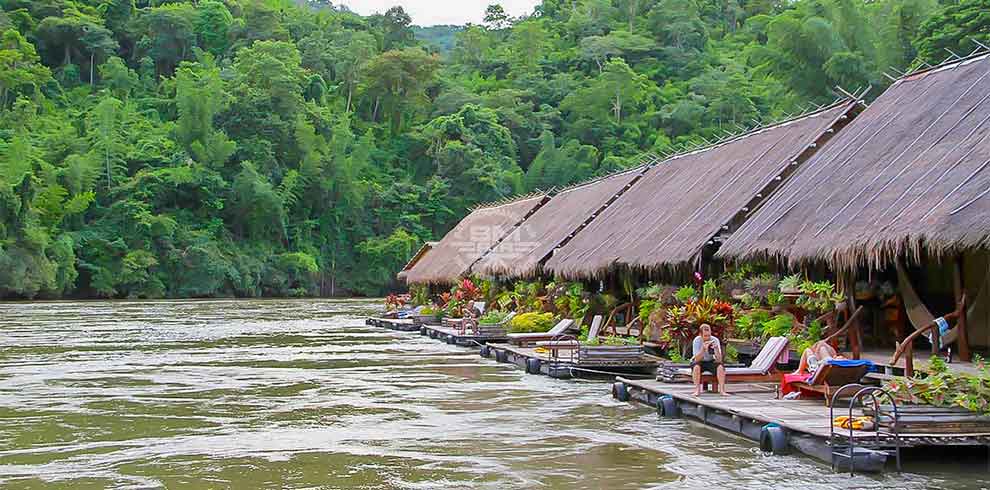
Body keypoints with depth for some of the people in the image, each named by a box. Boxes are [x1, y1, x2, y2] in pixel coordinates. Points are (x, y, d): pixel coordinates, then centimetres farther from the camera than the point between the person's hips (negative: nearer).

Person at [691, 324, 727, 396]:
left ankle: (722, 390, -24)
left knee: (720, 367, -28)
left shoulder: (715, 340, -16)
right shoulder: (697, 340, -20)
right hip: (700, 362, -1)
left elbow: (719, 359, -23)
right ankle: (697, 390, -25)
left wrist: (716, 348, -40)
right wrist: (703, 348, -43)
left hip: (710, 361, 1)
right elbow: (697, 359, -28)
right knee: (696, 367, -34)